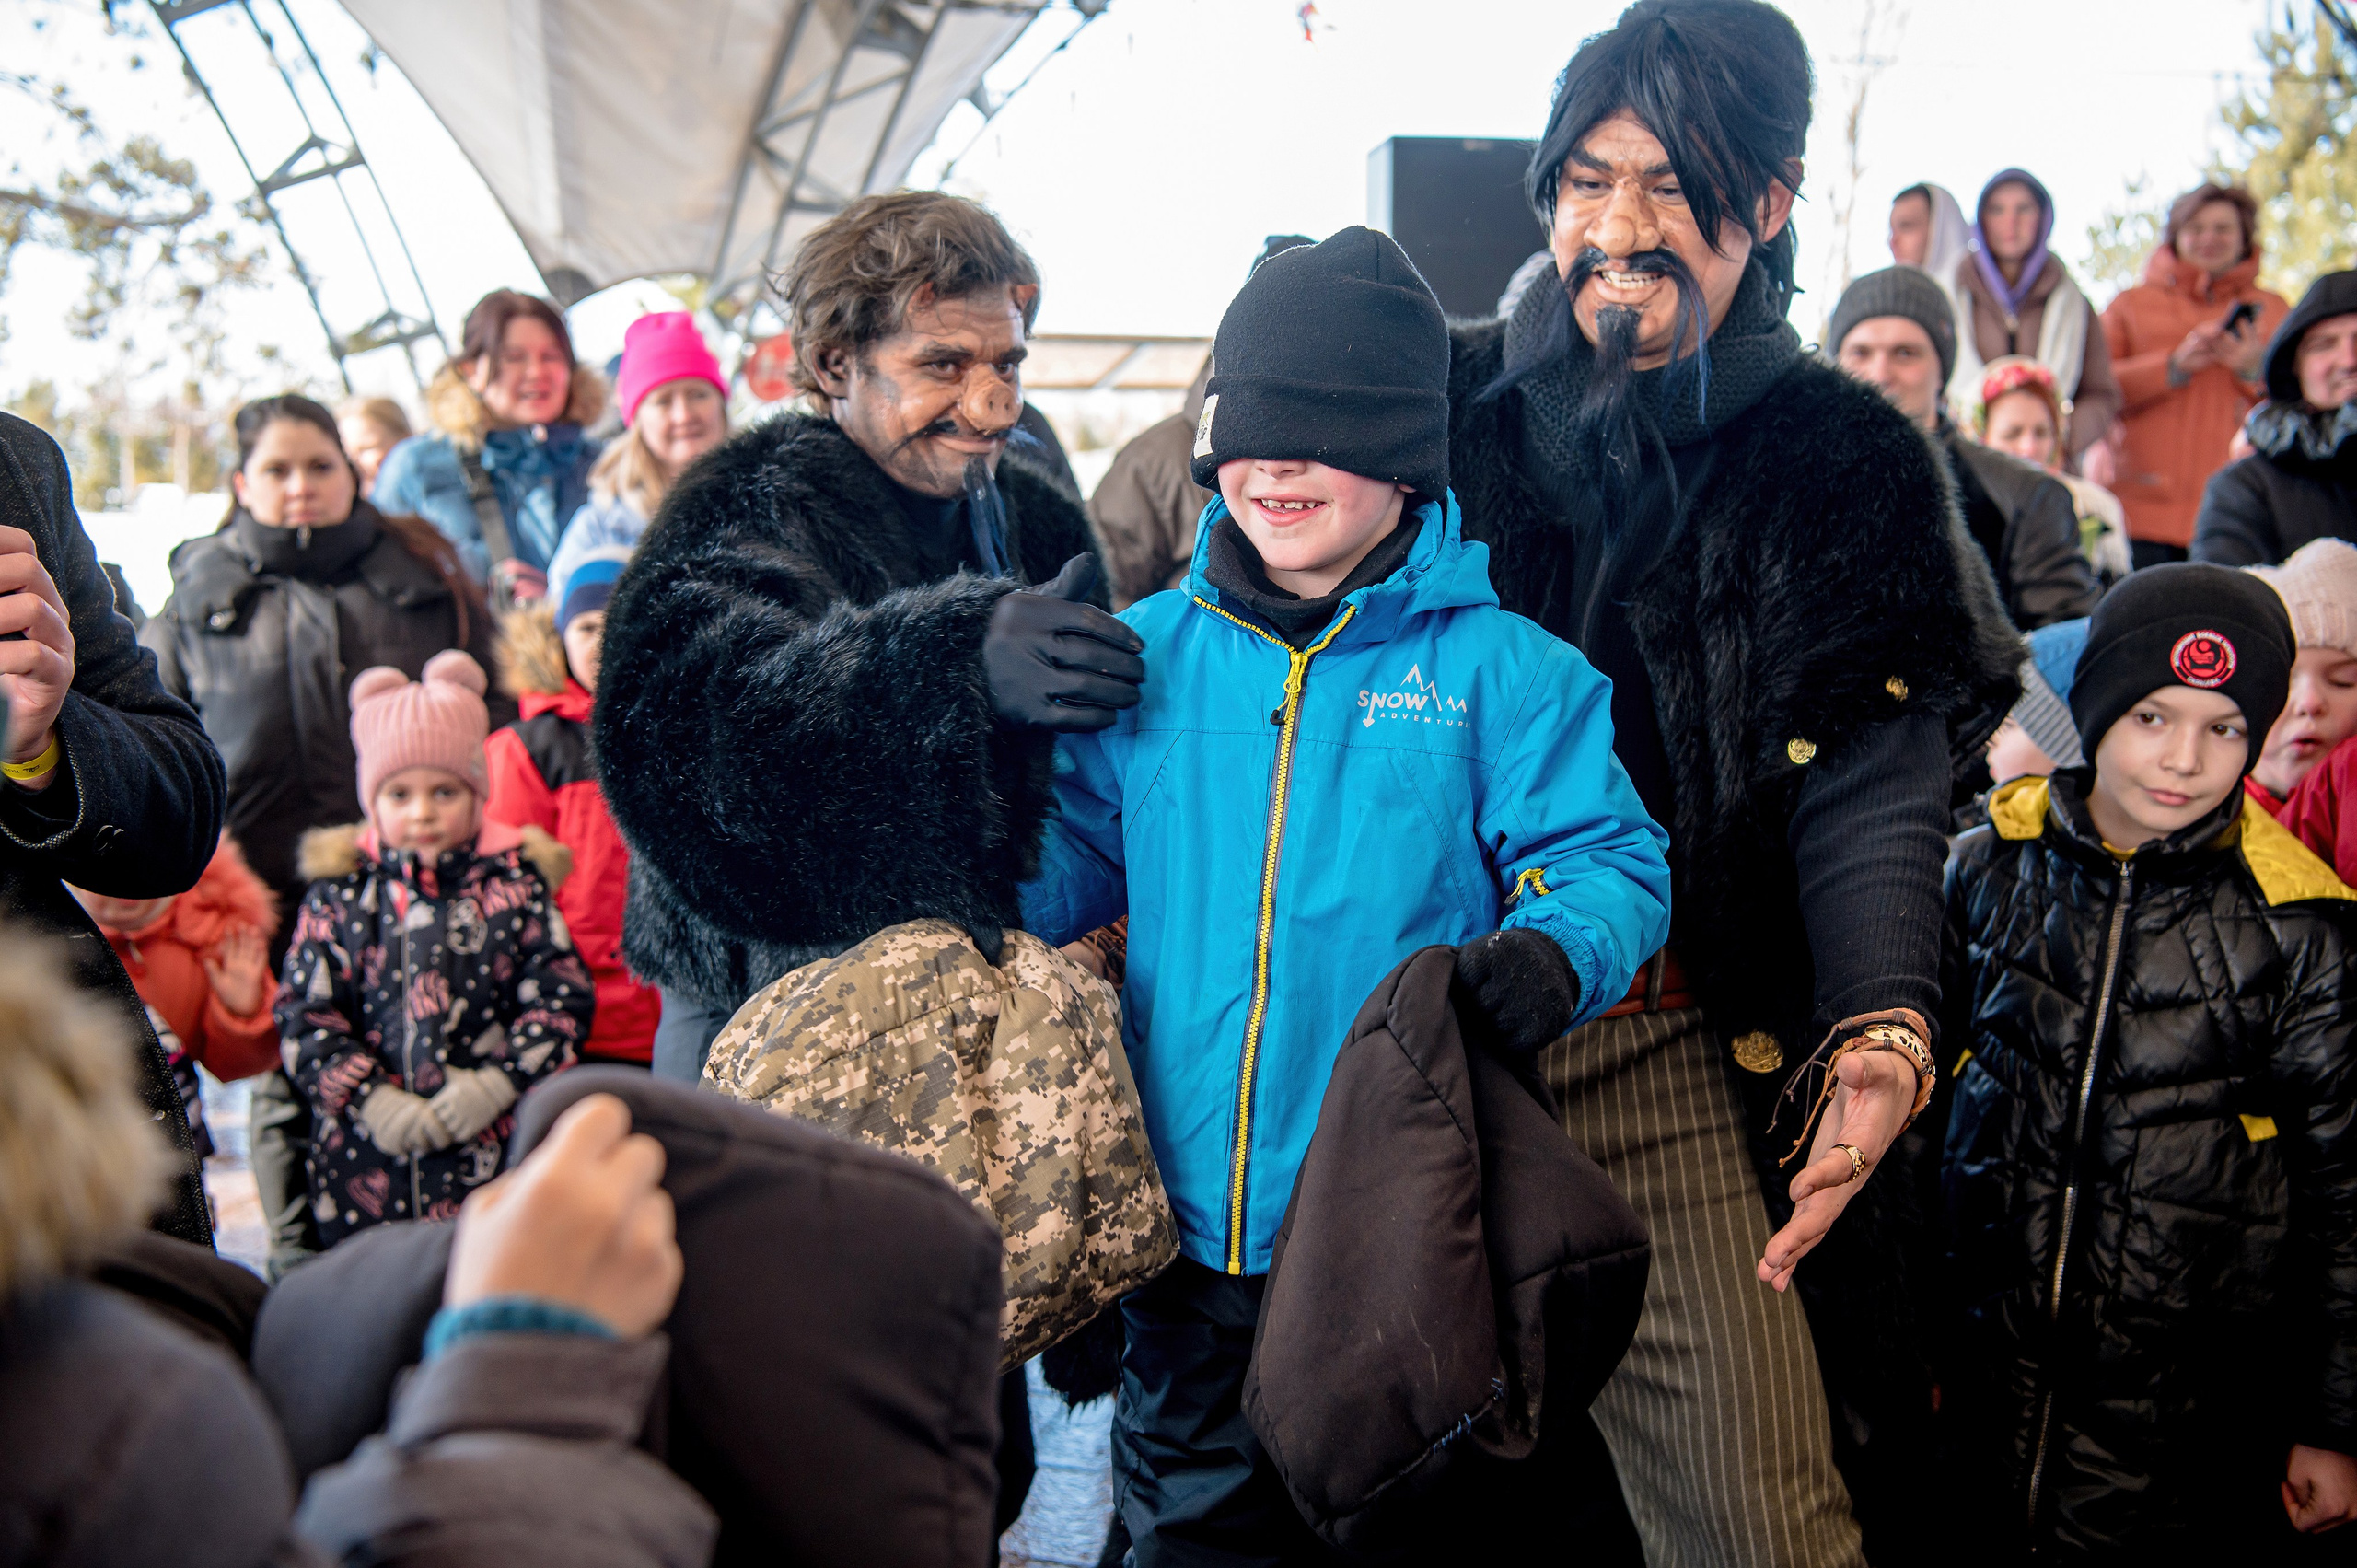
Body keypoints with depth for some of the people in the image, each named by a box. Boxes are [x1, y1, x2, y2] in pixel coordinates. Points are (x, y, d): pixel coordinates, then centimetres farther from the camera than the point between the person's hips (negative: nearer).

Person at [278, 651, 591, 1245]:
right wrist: (370, 1098, -11)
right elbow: (304, 1014, 1)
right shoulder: (339, 894, 3)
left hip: (497, 1152, -1)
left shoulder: (514, 883, 1)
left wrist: (495, 1084, -12)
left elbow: (563, 997, -1)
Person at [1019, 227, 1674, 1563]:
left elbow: (1613, 862, -7)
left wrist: (1556, 952, -27)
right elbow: (1070, 864, 11)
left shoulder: (1498, 667, -4)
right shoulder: (1146, 655, 6)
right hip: (1191, 1218, 3)